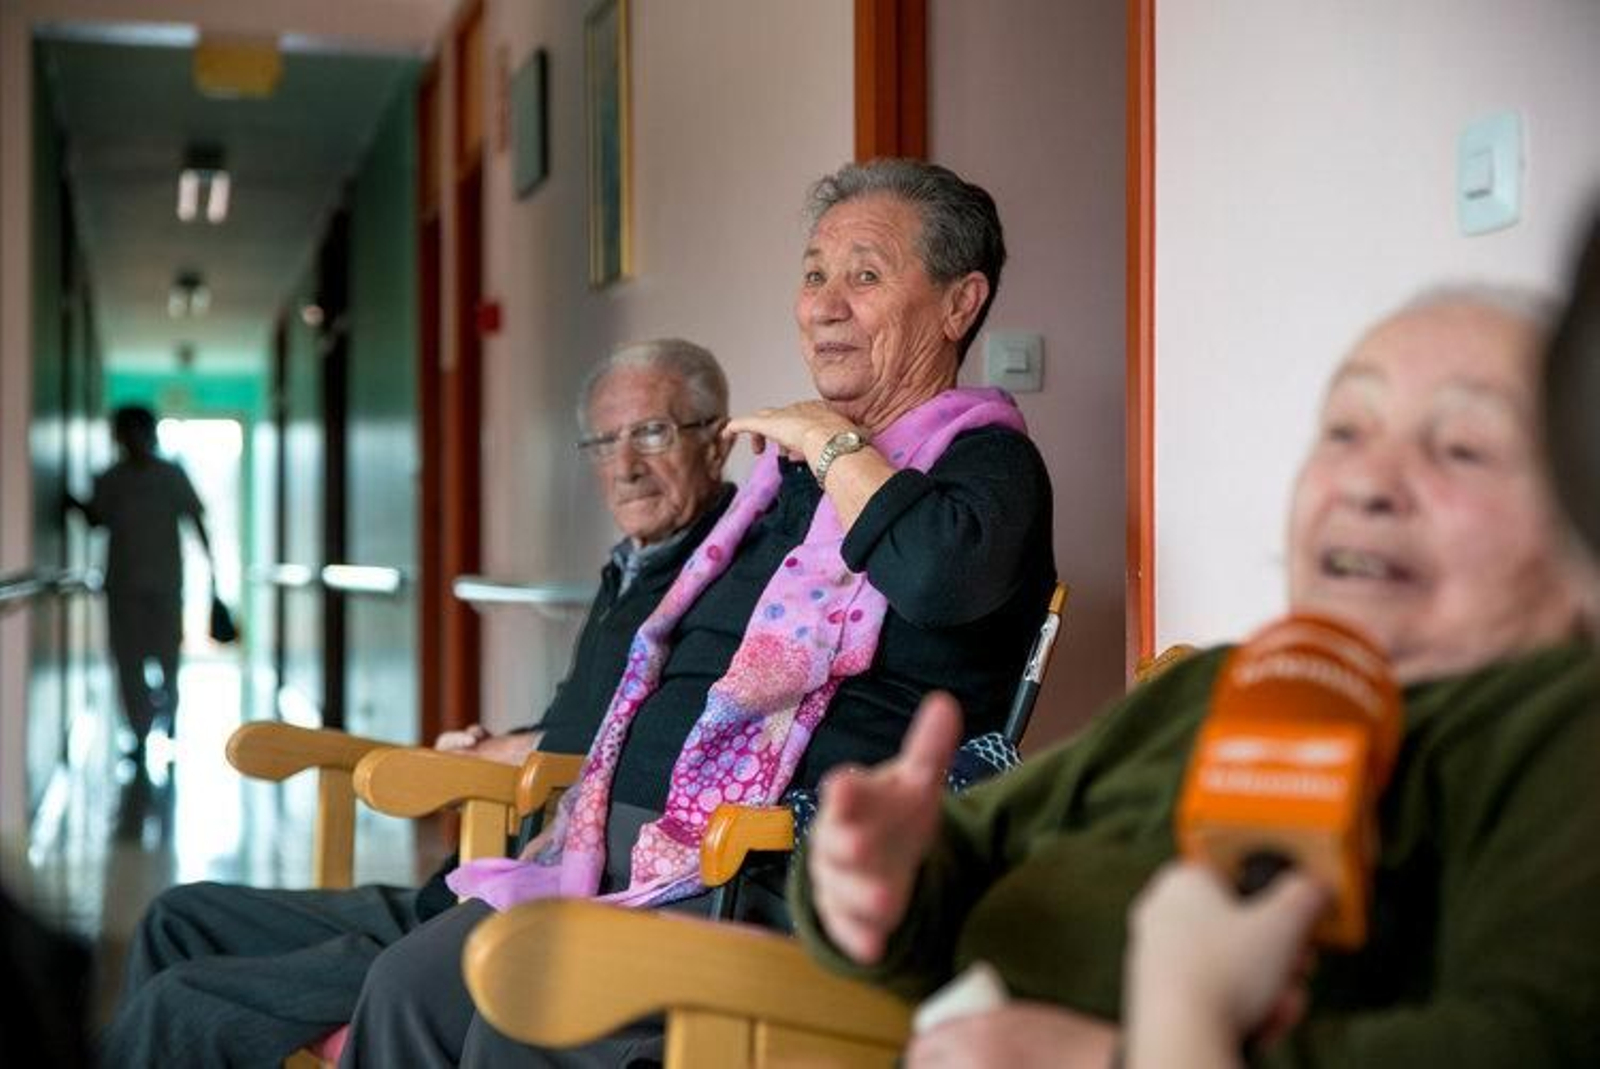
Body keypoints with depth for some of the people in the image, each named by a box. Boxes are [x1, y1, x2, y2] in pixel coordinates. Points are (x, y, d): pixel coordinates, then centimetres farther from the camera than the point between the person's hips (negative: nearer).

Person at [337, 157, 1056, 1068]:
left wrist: (832, 444, -13)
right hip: (630, 853, 9)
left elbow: (938, 574, -30)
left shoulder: (986, 459, -3)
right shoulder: (795, 462, 23)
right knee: (411, 987, -7)